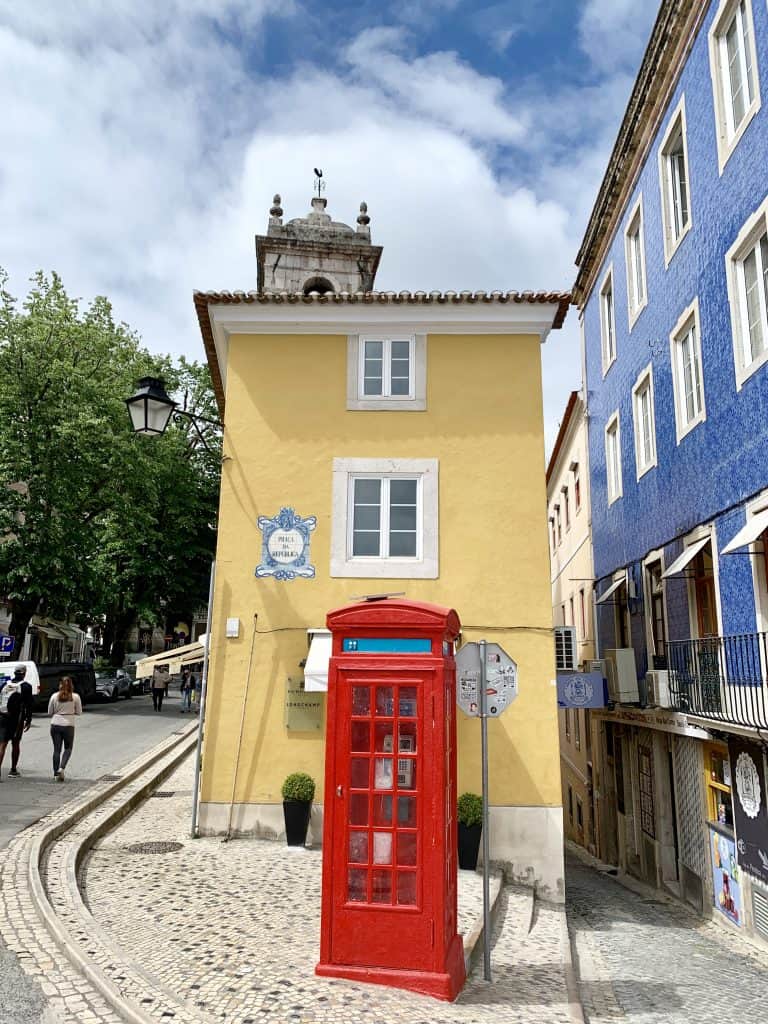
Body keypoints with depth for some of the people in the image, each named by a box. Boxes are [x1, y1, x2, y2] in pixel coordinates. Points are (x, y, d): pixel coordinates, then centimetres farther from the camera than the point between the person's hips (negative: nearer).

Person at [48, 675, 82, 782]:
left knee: (56, 749, 10)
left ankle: (56, 773, 10)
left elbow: (50, 712, 5)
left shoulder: (54, 696, -2)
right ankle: (61, 768, -7)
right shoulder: (75, 697, -5)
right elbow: (79, 712, 2)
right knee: (68, 748, 13)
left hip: (55, 724, 2)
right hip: (68, 725, -1)